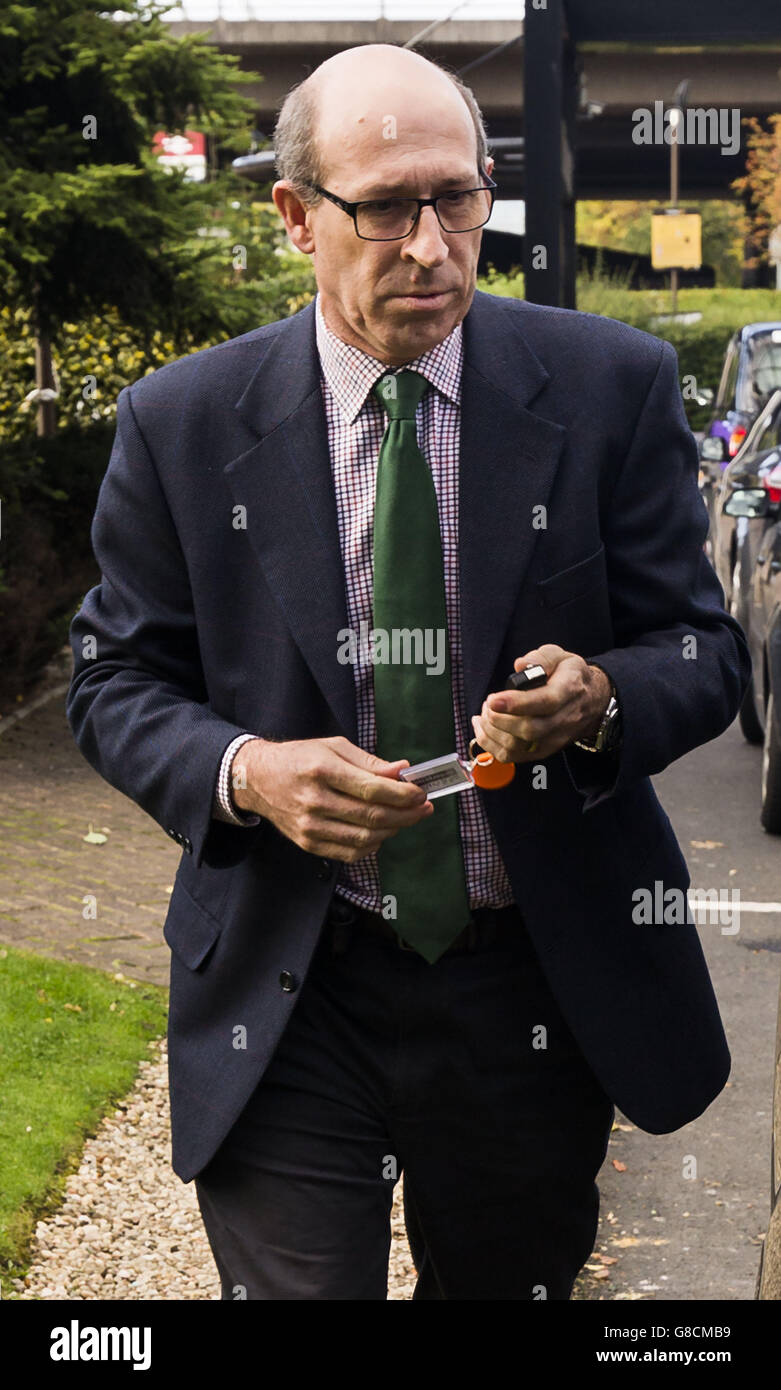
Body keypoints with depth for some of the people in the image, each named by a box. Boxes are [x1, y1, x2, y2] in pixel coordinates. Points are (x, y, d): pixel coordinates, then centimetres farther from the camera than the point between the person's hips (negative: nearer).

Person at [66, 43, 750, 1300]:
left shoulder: (611, 385, -4)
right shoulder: (182, 422, -4)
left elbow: (702, 647, 0)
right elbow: (117, 683, 2)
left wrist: (600, 701, -24)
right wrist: (241, 770, -20)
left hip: (539, 993, 2)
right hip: (285, 995, -1)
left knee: (514, 1287, 20)